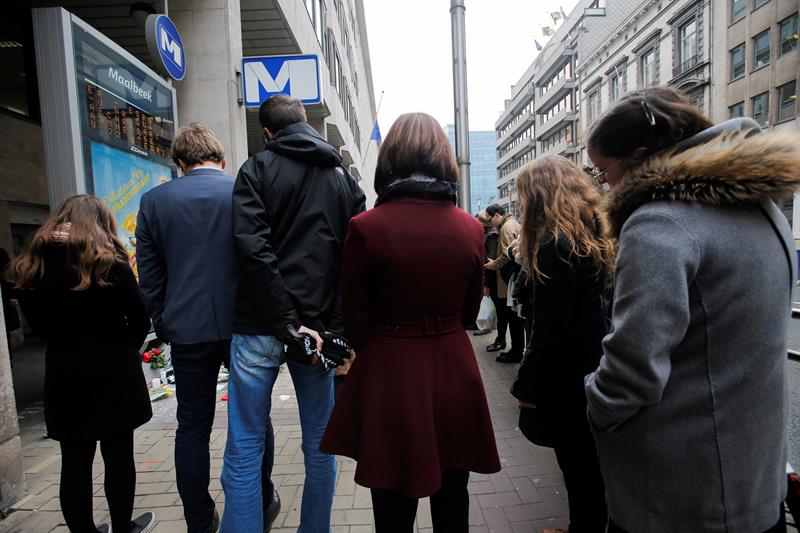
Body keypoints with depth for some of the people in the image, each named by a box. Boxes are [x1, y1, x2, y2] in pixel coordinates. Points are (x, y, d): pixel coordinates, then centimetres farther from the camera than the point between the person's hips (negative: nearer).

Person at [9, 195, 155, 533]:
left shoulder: (29, 267, 3)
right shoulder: (108, 262, -10)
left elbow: (38, 325, 9)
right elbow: (140, 320, -7)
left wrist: (67, 348, 13)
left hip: (63, 373, 4)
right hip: (112, 372, -3)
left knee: (75, 461, 12)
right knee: (118, 454, 9)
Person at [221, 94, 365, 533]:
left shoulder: (257, 170, 0)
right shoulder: (343, 177, 11)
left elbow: (253, 248, -15)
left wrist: (286, 322, -14)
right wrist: (340, 325, 1)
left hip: (260, 328, -3)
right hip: (321, 326, 4)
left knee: (245, 447, 8)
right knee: (319, 444, 14)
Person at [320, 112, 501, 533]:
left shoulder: (365, 227, -16)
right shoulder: (470, 227, -5)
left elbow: (355, 318, -6)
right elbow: (469, 311, 6)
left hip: (389, 375, -3)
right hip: (455, 374, 4)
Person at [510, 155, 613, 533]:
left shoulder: (554, 246, -21)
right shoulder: (596, 238, 6)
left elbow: (550, 329, -22)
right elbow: (589, 310, 11)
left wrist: (528, 386, -13)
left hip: (567, 376, -9)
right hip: (594, 370, 9)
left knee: (578, 466, 9)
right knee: (589, 463, 23)